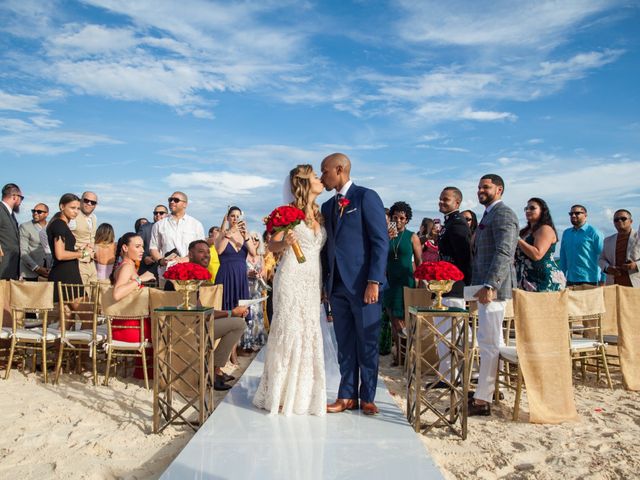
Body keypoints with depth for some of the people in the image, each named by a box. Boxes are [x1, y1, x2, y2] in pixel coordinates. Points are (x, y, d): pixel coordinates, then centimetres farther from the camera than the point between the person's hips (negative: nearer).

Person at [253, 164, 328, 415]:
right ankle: (279, 393, 8)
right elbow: (271, 245, -4)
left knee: (310, 332, 6)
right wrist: (285, 243, -25)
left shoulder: (319, 213, 14)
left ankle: (302, 393, 16)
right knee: (288, 331, -4)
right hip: (291, 278, -6)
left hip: (312, 281, 6)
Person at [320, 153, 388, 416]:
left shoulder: (366, 197, -4)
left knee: (367, 344, 5)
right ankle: (347, 396, 20)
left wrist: (374, 281, -17)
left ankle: (367, 397, 18)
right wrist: (325, 282, 9)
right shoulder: (327, 206, 16)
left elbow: (381, 241, -10)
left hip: (363, 284, -6)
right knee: (345, 344, 11)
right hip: (337, 285, 6)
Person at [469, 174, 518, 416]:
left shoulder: (503, 214, -10)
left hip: (494, 287, -11)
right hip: (485, 286, 11)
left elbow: (504, 252, -22)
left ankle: (483, 400, -3)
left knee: (489, 343, -7)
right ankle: (488, 390, 26)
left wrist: (489, 286, -28)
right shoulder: (489, 215, 21)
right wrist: (477, 286, 21)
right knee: (490, 342, 16)